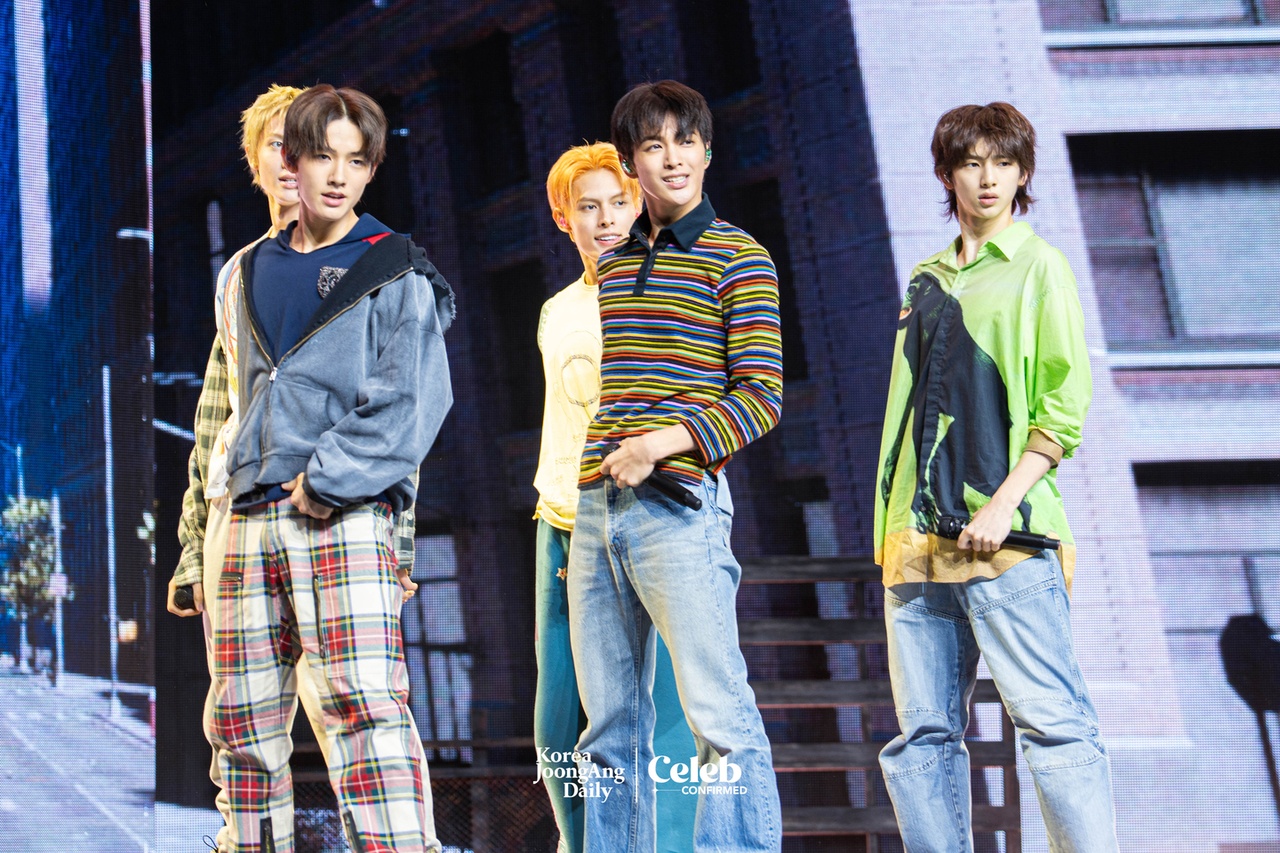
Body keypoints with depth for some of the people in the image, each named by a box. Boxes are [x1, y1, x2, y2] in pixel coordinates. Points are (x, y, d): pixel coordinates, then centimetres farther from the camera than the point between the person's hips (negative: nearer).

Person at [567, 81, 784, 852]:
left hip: (679, 503, -6)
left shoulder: (738, 258, 0)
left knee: (721, 716, -9)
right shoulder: (613, 265, 19)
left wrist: (663, 442, -18)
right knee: (612, 728, 9)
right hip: (596, 507, 6)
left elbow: (761, 398, -6)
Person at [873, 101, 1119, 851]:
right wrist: (894, 526, 13)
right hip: (920, 537, 6)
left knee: (1052, 720, -9)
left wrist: (1004, 502, -14)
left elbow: (1066, 404, -4)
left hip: (1007, 535, -6)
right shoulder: (927, 280, 19)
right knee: (924, 733, 5)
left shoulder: (1039, 267, 3)